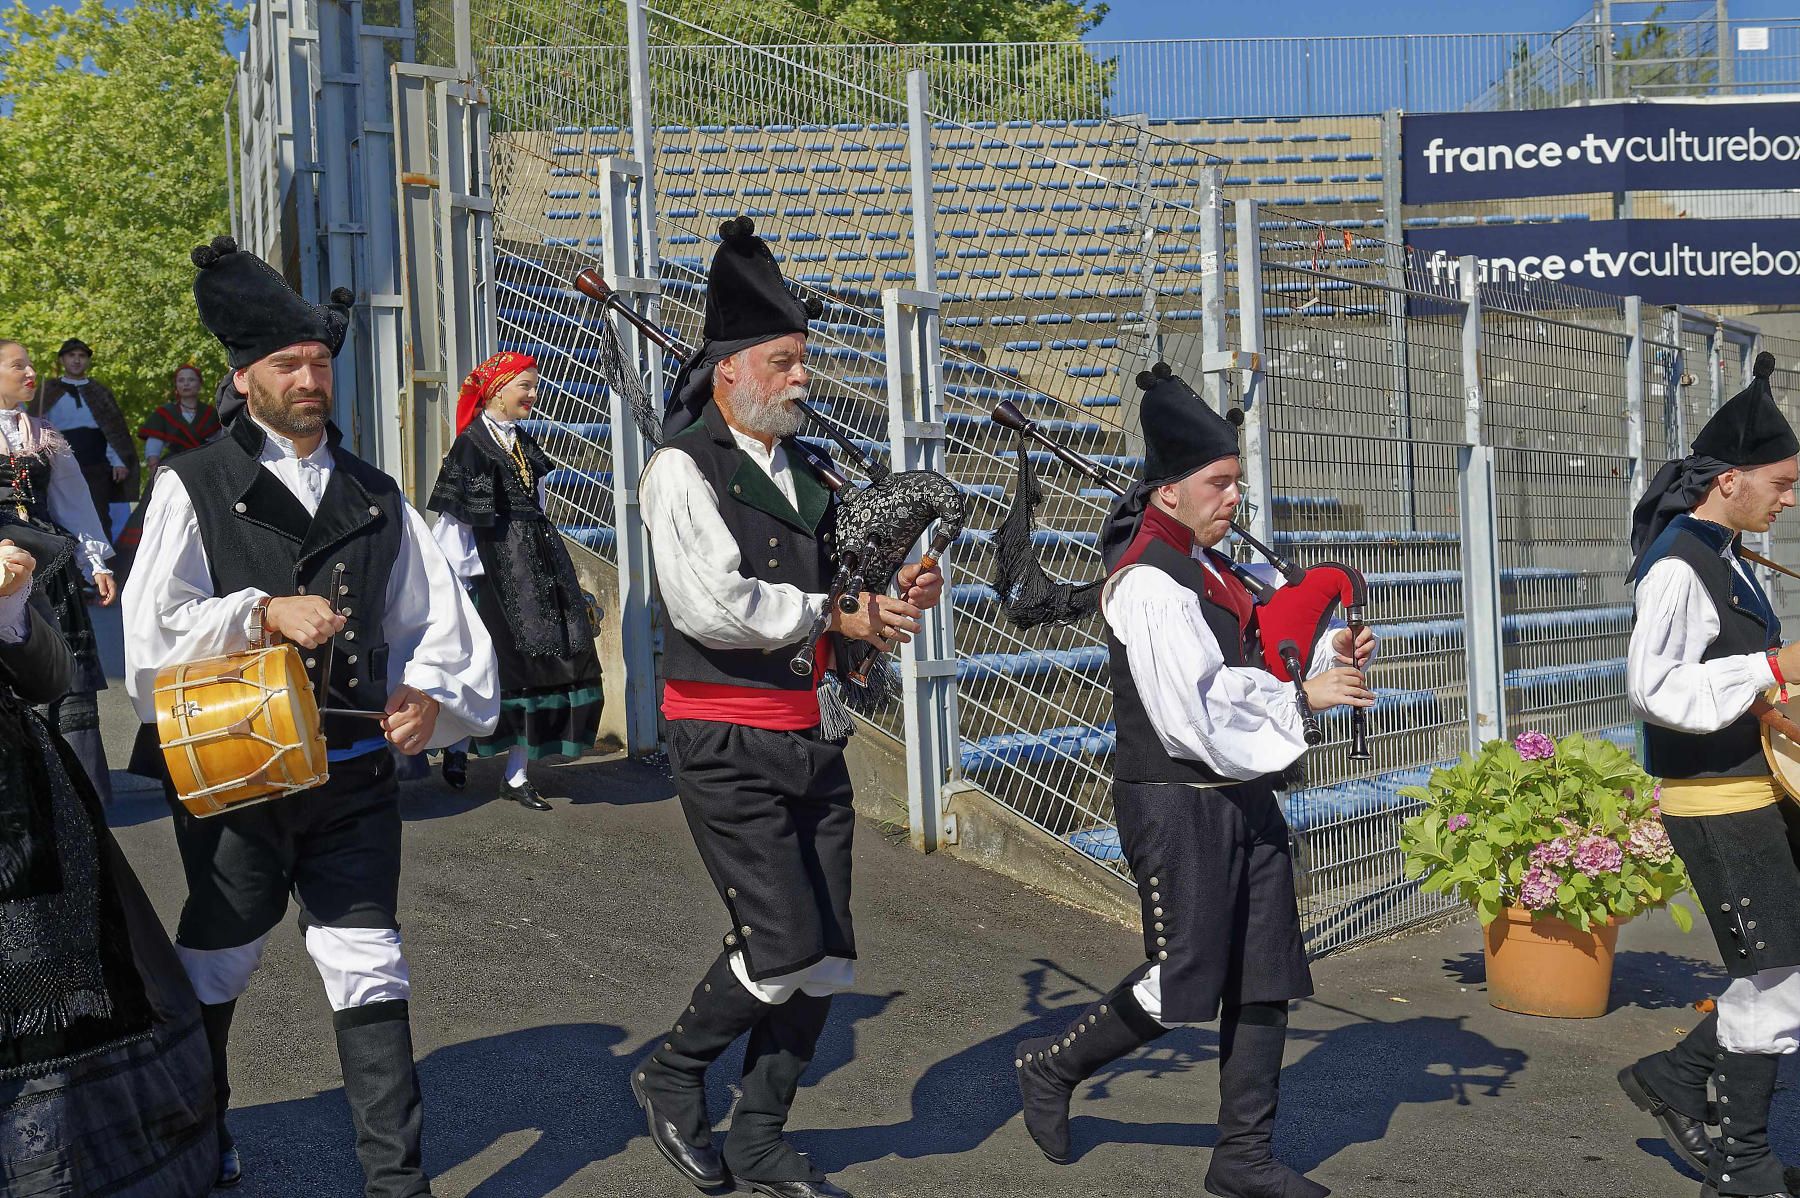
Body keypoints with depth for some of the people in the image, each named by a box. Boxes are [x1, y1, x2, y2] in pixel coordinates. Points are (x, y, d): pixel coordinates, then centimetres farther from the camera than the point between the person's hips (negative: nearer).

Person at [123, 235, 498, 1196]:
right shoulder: (193, 488, -2)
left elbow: (434, 612, 11)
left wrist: (431, 692, -8)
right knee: (213, 973, 15)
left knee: (370, 973, 0)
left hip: (354, 775, 2)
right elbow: (152, 631, -8)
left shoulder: (374, 495, 11)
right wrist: (263, 613, -20)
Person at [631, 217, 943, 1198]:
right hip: (728, 746, -8)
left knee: (825, 959, 7)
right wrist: (835, 616, -15)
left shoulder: (801, 473, 15)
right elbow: (710, 604, -22)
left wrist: (896, 600, -1)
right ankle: (671, 1074, 15)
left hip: (813, 740, 8)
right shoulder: (683, 470, -10)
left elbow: (832, 590, 21)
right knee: (786, 946, -12)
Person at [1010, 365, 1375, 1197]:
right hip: (1177, 805, -9)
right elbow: (1194, 723, -23)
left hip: (1241, 799, 9)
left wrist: (1329, 653, 2)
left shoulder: (1211, 569, 12)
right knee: (1180, 986, -3)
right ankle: (1052, 1067, 21)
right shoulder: (1148, 585, -18)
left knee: (1264, 984, 10)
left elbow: (1253, 660, 21)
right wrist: (1303, 697, -16)